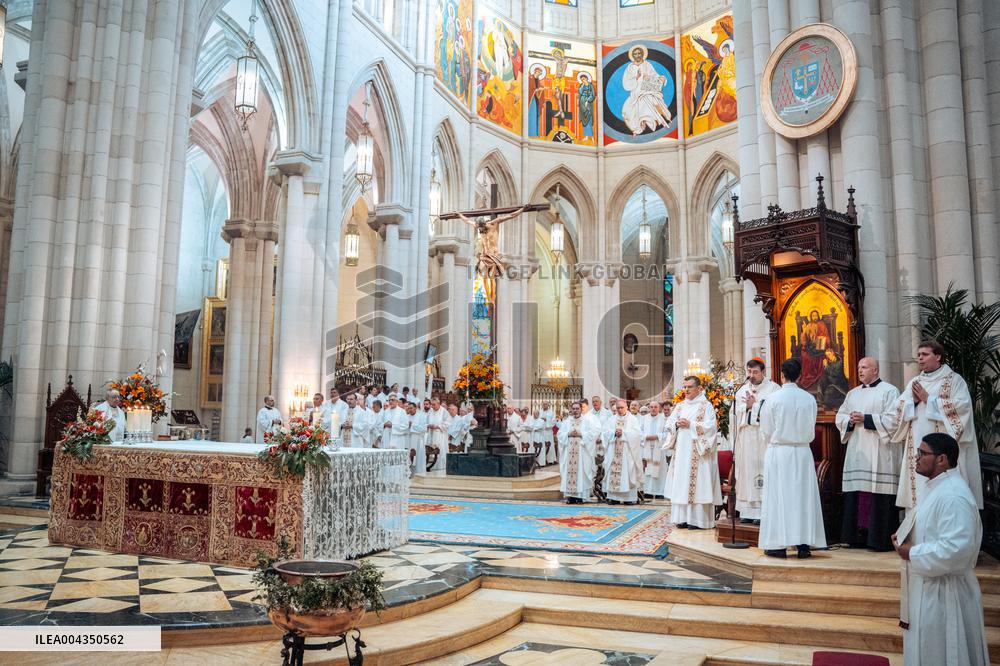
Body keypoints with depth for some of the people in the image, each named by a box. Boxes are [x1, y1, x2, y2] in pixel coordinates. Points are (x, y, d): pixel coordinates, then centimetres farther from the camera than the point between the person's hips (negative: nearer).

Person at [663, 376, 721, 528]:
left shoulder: (706, 406, -1)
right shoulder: (680, 406, 16)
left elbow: (710, 426, -11)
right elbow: (669, 424, 13)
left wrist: (690, 425, -15)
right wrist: (677, 424, -8)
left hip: (697, 454, -6)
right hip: (681, 451, 6)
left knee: (697, 483, -7)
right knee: (681, 483, 4)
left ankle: (697, 519, -3)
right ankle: (683, 517, 9)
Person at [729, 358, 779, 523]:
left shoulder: (773, 388, -2)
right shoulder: (742, 390, 15)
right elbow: (734, 411, 9)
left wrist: (754, 405, -11)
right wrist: (747, 406, -7)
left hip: (764, 438, -5)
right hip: (745, 438, 5)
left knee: (763, 472, -6)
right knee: (746, 471, 5)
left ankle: (763, 511, -2)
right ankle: (747, 511, 9)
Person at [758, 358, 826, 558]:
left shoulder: (774, 398, -10)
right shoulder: (809, 398, -2)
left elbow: (766, 430, -2)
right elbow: (811, 430, 7)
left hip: (778, 452, -3)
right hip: (803, 452, 3)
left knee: (778, 496, 2)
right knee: (803, 496, 8)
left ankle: (778, 545, 4)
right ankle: (803, 544, 9)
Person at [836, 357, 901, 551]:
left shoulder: (889, 391, 0)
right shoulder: (853, 393, 19)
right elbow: (840, 416, 17)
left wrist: (866, 419, -14)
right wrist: (850, 421, -3)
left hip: (879, 454, -6)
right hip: (856, 453, 6)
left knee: (878, 496, -7)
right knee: (856, 496, 5)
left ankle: (881, 539, 0)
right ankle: (858, 537, 11)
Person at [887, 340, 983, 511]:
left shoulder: (954, 379, 2)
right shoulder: (914, 382, 18)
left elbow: (962, 406, -13)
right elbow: (898, 411, 14)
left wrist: (928, 399, -9)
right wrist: (913, 401, -5)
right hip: (916, 447, 5)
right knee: (918, 489, 1)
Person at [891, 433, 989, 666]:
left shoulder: (953, 495, -24)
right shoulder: (937, 487, 9)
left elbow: (956, 549, -31)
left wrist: (912, 553, -20)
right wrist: (905, 537, 4)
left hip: (943, 591, -10)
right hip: (928, 585, 10)